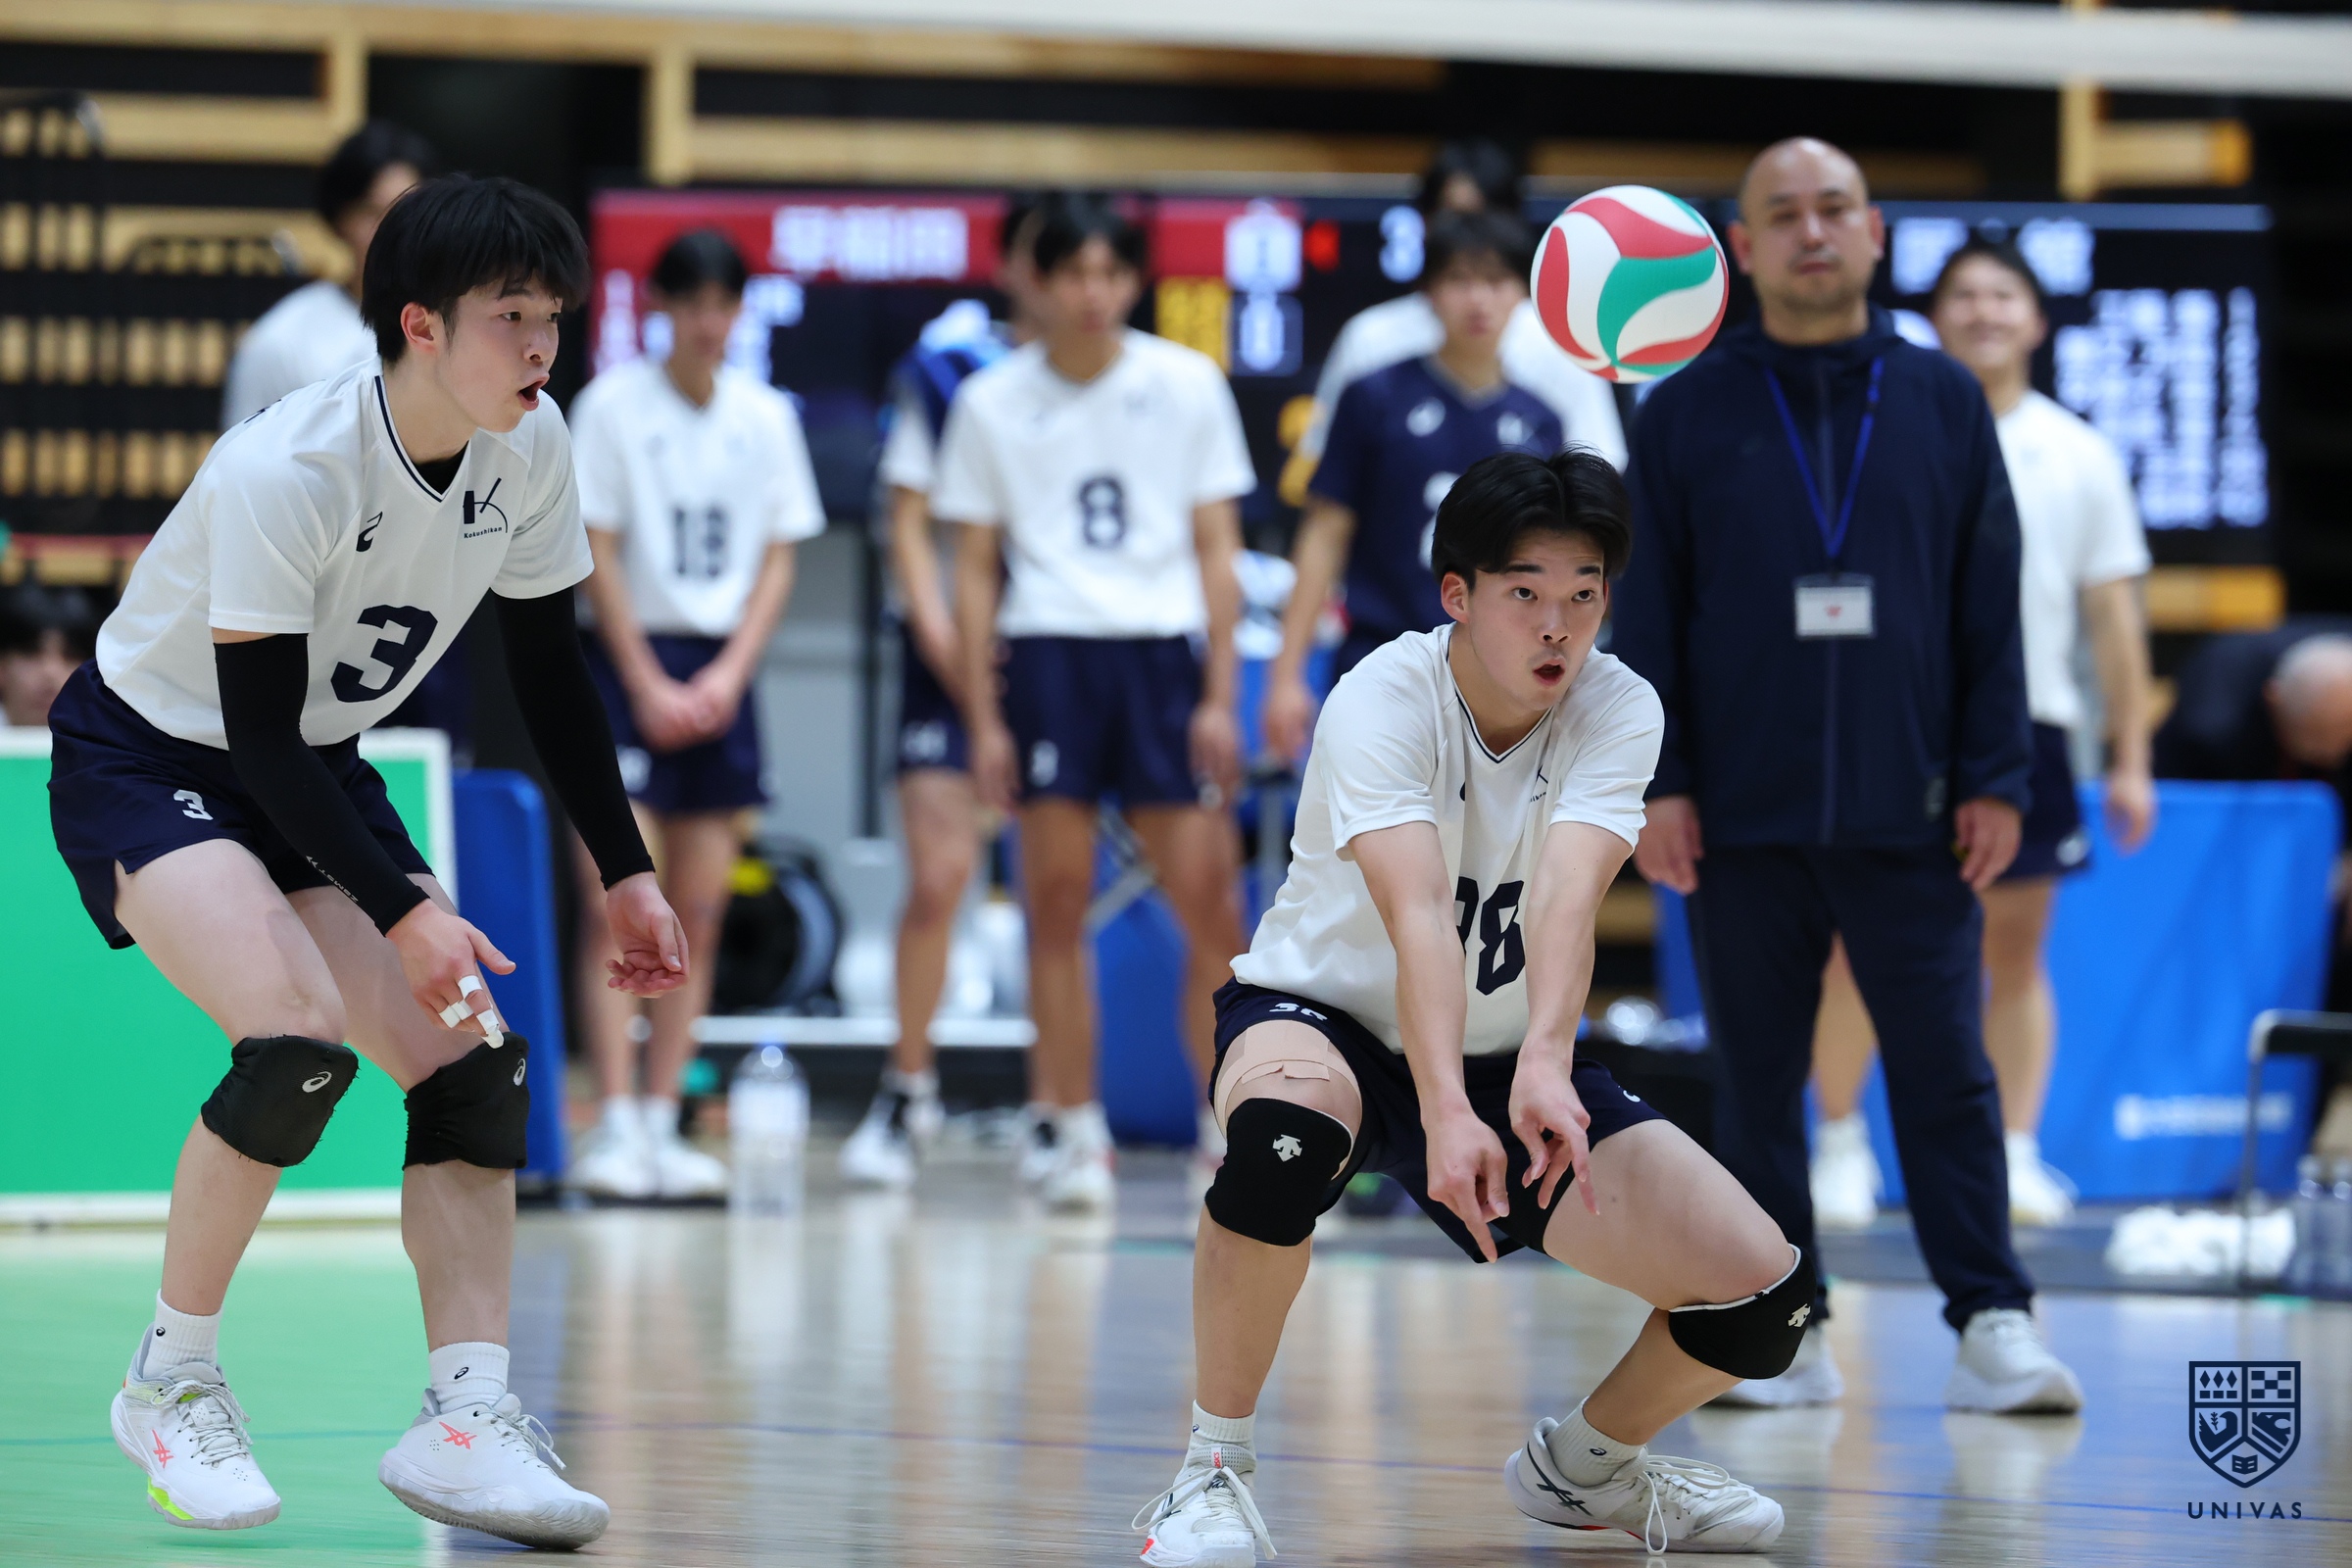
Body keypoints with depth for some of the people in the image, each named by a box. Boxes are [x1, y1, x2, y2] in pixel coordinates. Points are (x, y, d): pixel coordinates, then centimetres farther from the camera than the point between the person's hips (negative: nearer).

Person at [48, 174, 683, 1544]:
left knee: (471, 1060, -8)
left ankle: (468, 1419, -9)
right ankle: (170, 1381, -9)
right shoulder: (283, 472, -30)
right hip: (146, 755, -7)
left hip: (313, 771, 8)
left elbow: (550, 673, 5)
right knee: (300, 1035, -28)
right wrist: (402, 908, -31)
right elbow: (259, 730, -27)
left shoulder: (530, 449, -10)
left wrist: (626, 874, 3)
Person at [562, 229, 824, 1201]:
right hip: (628, 658, -4)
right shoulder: (614, 405, -3)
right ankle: (616, 1126, -13)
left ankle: (662, 1124, 6)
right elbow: (597, 555, -5)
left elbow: (777, 562, 9)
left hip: (722, 673, 4)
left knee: (698, 914, 3)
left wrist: (728, 676, -4)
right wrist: (649, 685, -10)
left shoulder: (766, 417, 8)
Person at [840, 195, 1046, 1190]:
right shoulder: (946, 365, 0)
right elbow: (912, 520, 1)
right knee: (937, 878, -8)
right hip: (957, 656, -1)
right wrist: (944, 643, -9)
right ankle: (908, 1091, 8)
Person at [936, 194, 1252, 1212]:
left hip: (1164, 652, 0)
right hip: (1048, 657, 0)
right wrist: (983, 717, 2)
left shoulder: (1188, 386, 6)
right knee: (1057, 905, -2)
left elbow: (1216, 550, 8)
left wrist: (1220, 696, 1)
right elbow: (975, 568, 9)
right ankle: (1072, 1134, 5)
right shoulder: (993, 402, 7)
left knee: (1210, 903, -5)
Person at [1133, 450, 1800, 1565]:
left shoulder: (1619, 710, -14)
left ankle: (1586, 1462, 23)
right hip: (1326, 1015, -4)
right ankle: (1214, 1467, -22)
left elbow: (1567, 896, -32)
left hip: (1513, 1057, 4)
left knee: (1761, 1297, -10)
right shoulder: (1383, 700, -24)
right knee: (1287, 1128, -42)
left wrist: (1544, 1068, -51)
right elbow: (1418, 917, -39)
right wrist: (1445, 1114, -54)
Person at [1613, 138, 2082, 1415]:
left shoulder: (1943, 401, 7)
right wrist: (1657, 781, -3)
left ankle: (1993, 1325, 0)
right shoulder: (1688, 412, 5)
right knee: (1758, 1082, 5)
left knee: (1946, 1071, -3)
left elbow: (1991, 605, 7)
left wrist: (1995, 778, 1)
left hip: (1909, 817, 0)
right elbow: (1647, 611, 5)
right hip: (1742, 817, 0)